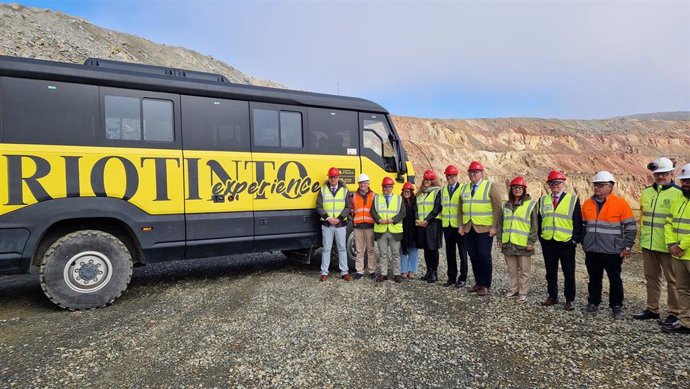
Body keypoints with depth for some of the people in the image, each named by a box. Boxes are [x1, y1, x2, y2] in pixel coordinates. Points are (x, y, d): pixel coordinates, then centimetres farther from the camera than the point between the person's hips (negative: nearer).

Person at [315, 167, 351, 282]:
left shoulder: (344, 190, 5)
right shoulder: (323, 190, 4)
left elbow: (348, 208, 1)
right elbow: (319, 207, 0)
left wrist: (339, 218, -11)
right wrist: (328, 218, -12)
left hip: (341, 224, 0)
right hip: (326, 224, 0)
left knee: (342, 248, 6)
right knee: (326, 248, 4)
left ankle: (344, 272, 14)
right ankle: (324, 273, 11)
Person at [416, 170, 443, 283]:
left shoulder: (438, 191, -2)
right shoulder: (420, 193, 17)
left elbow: (437, 208, -10)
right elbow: (416, 207, 14)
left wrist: (427, 220, -16)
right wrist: (417, 220, -2)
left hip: (433, 223, -6)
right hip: (421, 223, 6)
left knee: (433, 248, -5)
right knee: (426, 248, 9)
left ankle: (434, 273, 2)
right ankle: (429, 271, 17)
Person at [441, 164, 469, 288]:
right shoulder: (443, 190, 12)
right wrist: (441, 218, 11)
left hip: (459, 225, -5)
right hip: (447, 226, 5)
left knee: (462, 252, 5)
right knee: (450, 252, 10)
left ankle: (463, 278, 13)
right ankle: (452, 277, 20)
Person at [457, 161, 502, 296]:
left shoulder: (490, 186, -2)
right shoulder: (464, 188, 14)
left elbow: (497, 208, -7)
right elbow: (460, 208, 16)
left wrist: (494, 227, -13)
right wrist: (460, 225, 8)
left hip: (484, 229, -5)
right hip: (468, 229, 5)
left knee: (484, 256, 0)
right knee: (473, 256, 8)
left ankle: (486, 285, 11)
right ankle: (478, 283, 19)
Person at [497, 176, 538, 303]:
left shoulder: (530, 204, -3)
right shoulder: (506, 205, 12)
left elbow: (534, 225, -5)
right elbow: (500, 223, 15)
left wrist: (531, 242, -10)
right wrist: (499, 239, 10)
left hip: (523, 244, -4)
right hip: (508, 243, 5)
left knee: (524, 271, 5)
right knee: (512, 270, 14)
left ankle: (523, 293, 15)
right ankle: (514, 290, 25)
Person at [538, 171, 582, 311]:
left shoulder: (573, 199, -1)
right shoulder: (543, 200, 9)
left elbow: (578, 221, -2)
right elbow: (539, 219, 11)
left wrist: (575, 239, -8)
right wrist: (540, 236, 4)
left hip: (566, 242, -3)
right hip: (547, 242, 3)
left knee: (568, 272, 6)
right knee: (550, 271, 11)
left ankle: (570, 299, 16)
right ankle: (552, 296, 23)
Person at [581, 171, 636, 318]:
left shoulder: (620, 203, -5)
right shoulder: (587, 203, 6)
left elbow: (630, 227, -3)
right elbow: (583, 226, 15)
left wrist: (627, 246, -6)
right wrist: (584, 243, 13)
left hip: (612, 251, -3)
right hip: (591, 251, 4)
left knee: (615, 280, 8)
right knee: (594, 278, 13)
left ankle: (616, 306, 20)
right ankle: (593, 302, 26)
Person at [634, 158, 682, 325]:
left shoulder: (678, 193, -7)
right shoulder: (646, 192, 9)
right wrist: (641, 238, 15)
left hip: (667, 246, -5)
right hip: (648, 244, 5)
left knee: (672, 280, 6)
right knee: (651, 277, 14)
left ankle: (674, 313, 17)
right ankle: (652, 309, 26)